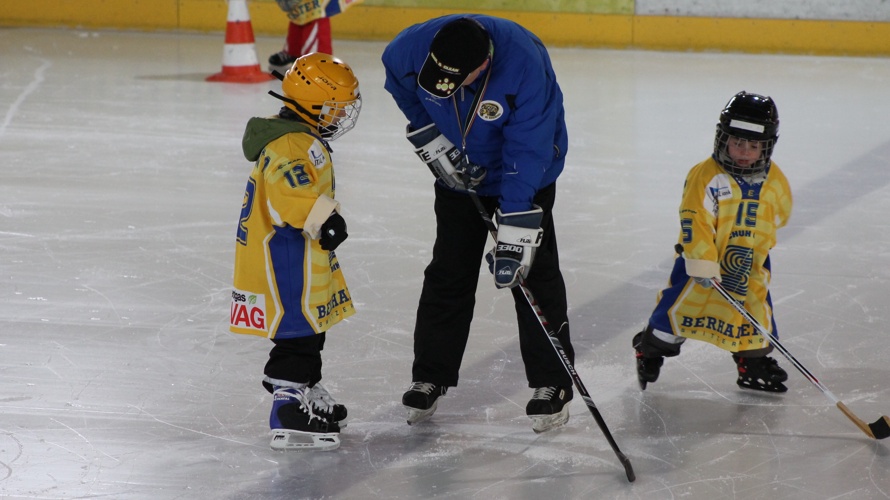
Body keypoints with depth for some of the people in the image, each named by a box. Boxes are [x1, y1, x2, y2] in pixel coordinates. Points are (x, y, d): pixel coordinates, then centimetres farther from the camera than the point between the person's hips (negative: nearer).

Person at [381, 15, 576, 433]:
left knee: (533, 272, -6)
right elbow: (399, 81, 0)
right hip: (459, 168, 4)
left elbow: (527, 153, -34)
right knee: (449, 271, 7)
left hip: (528, 167, -4)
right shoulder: (415, 47, -26)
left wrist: (515, 233, -35)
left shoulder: (525, 66, -37)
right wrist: (431, 140, -6)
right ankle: (430, 378, 18)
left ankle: (552, 384, 3)